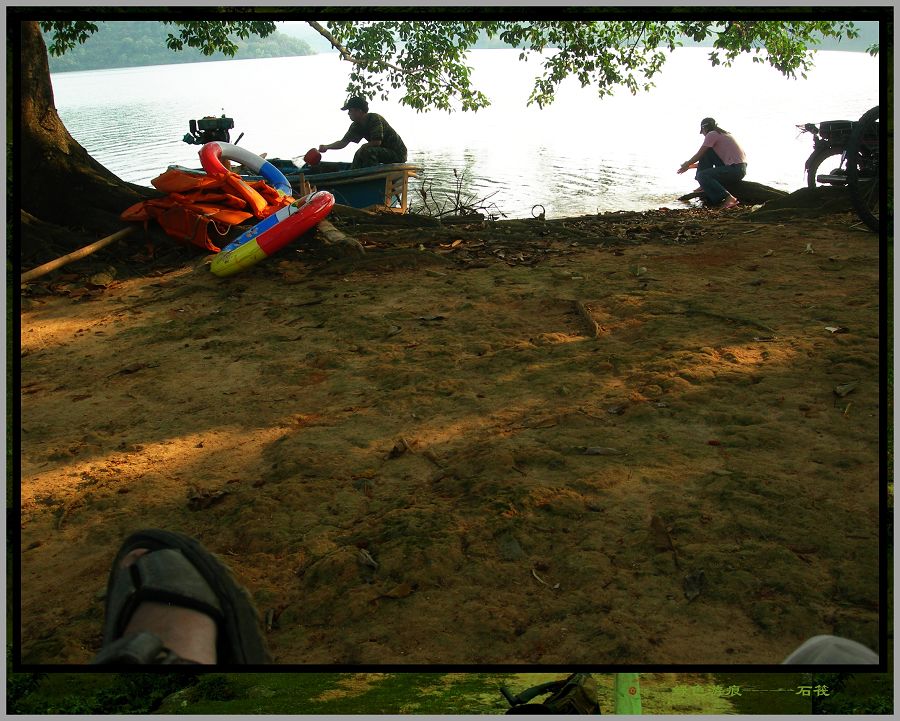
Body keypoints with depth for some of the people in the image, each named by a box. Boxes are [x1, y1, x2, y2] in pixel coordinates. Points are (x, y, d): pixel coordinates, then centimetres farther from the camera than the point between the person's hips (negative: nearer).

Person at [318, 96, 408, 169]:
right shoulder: (356, 126, 6)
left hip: (397, 153, -9)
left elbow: (377, 142, -26)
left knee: (367, 151, -26)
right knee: (359, 154, 13)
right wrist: (327, 147, -2)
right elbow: (343, 142, 10)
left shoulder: (374, 118, -20)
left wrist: (364, 146, -8)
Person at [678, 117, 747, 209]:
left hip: (735, 169, -9)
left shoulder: (711, 134, -5)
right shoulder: (723, 134, 24)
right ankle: (705, 186, 12)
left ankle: (729, 198, -25)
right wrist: (693, 165, 36)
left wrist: (687, 164, 16)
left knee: (701, 175, -17)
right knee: (706, 152, 13)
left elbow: (699, 155, -1)